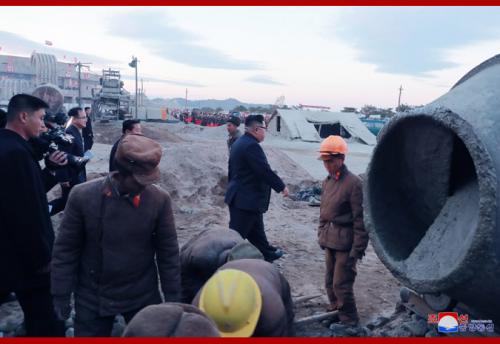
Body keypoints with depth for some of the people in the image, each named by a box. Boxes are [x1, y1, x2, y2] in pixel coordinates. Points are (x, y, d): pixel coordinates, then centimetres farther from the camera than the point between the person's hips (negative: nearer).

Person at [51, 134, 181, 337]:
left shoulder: (159, 199, -12)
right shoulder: (83, 196, -15)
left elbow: (168, 251, -5)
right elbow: (65, 249, -6)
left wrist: (172, 297, -2)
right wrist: (61, 295, -3)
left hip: (143, 297, 1)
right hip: (93, 298, 0)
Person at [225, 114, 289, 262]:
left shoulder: (239, 143, 11)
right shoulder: (251, 145, -21)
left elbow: (232, 170, 18)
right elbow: (265, 171, -23)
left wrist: (233, 187, 27)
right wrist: (282, 186, -12)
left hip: (239, 197, 11)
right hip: (247, 199, -11)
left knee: (256, 230, 23)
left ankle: (268, 253, 37)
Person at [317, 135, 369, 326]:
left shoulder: (353, 183, -16)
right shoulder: (327, 181, 7)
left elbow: (360, 218, -16)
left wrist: (358, 248, -16)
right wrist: (321, 235, 16)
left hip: (345, 243, -7)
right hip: (329, 241, 7)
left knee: (341, 284, -1)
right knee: (330, 281, 19)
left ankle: (349, 322, 18)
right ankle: (335, 311, 39)